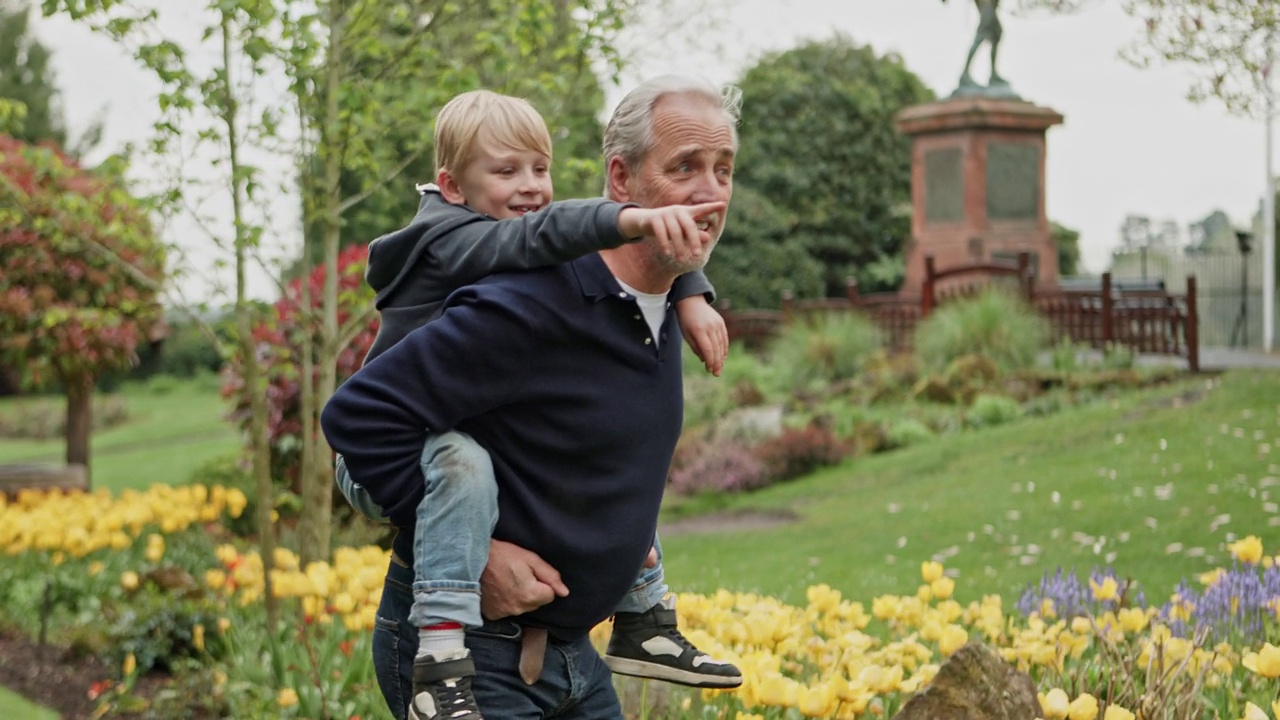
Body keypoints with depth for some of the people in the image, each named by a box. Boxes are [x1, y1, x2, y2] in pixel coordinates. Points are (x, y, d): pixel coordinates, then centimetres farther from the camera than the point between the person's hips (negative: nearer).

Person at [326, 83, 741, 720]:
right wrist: (634, 219, -56)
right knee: (460, 459, -41)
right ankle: (439, 664, -45)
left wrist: (690, 296, -19)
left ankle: (643, 624, 18)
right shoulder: (447, 239, -20)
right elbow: (538, 235, -40)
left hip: (484, 437, 9)